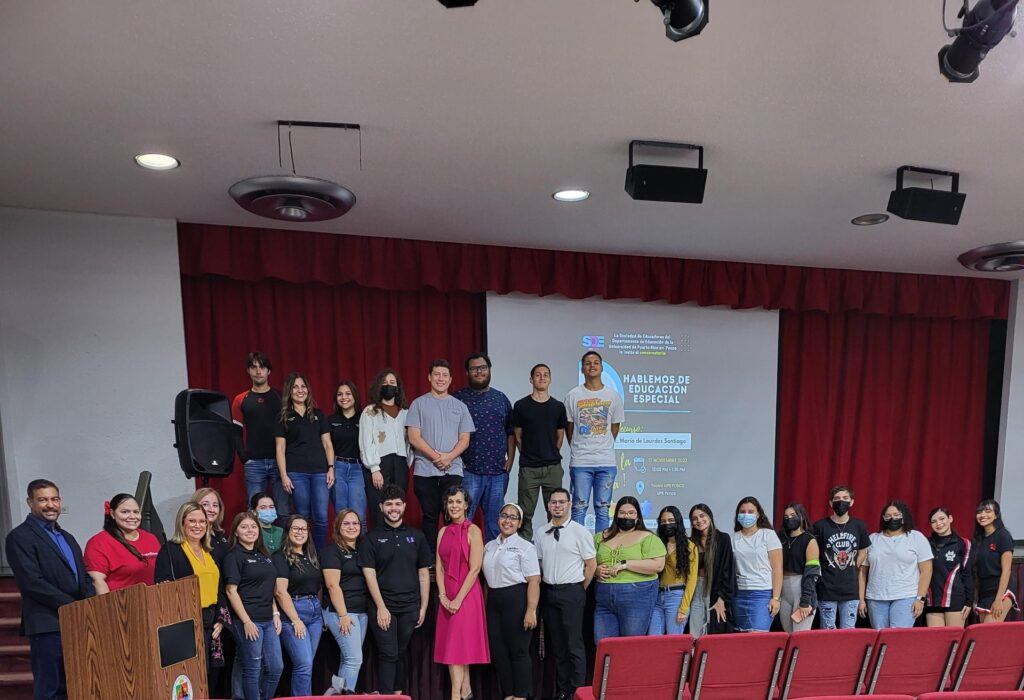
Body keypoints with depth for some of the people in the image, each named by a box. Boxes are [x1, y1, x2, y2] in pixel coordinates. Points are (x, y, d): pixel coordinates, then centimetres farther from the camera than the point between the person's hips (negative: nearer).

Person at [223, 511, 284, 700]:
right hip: (249, 620, -7)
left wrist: (276, 613, 10)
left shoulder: (263, 555, 14)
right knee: (253, 670, 2)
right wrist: (246, 621, -17)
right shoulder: (234, 556, -7)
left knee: (276, 667, 9)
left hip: (268, 620, 7)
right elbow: (231, 590, -13)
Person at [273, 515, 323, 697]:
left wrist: (323, 613, 8)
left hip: (315, 611, 7)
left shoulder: (312, 557, 15)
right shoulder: (280, 557, -6)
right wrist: (296, 620, -16)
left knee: (306, 664, 8)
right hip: (293, 612, -6)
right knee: (304, 665, -10)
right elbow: (280, 592, -14)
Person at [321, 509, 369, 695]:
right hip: (341, 612, -7)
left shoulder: (361, 550, 15)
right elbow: (333, 585, -14)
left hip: (361, 612, 7)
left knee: (349, 659, 9)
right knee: (355, 659, -9)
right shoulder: (332, 550, -7)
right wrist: (343, 615, -18)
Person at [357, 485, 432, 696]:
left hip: (410, 607, 2)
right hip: (383, 606, -2)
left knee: (402, 653, 11)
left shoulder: (416, 536, 7)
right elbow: (369, 574, -5)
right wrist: (381, 607, -11)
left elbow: (423, 573, 8)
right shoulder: (372, 538, 0)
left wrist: (423, 606, 3)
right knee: (388, 654, -3)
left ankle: (399, 694, 24)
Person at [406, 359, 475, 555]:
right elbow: (414, 437, -2)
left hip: (453, 470, 1)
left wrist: (449, 457, -10)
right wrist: (436, 456, -11)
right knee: (430, 516, 5)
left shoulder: (460, 406, 12)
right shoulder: (419, 404, 6)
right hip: (425, 470, -1)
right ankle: (430, 557, 14)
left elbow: (465, 439, 7)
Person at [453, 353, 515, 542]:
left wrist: (510, 459, 6)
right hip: (468, 471, -3)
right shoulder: (458, 398, 0)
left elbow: (511, 433, 15)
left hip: (498, 471, 4)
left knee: (495, 521, 11)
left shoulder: (501, 398, 12)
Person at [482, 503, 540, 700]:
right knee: (497, 651, 11)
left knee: (518, 650, 2)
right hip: (493, 601, 7)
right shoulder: (489, 546, 13)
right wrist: (485, 605, 11)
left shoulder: (525, 547, -7)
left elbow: (534, 581, -13)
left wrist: (531, 611, -20)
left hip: (516, 599, -6)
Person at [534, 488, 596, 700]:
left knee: (574, 645, -1)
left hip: (571, 591, -5)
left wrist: (579, 590, -1)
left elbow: (591, 565, -4)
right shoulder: (541, 533, 5)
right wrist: (544, 586, 6)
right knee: (556, 645, 14)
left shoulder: (580, 532, -8)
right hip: (548, 592, 5)